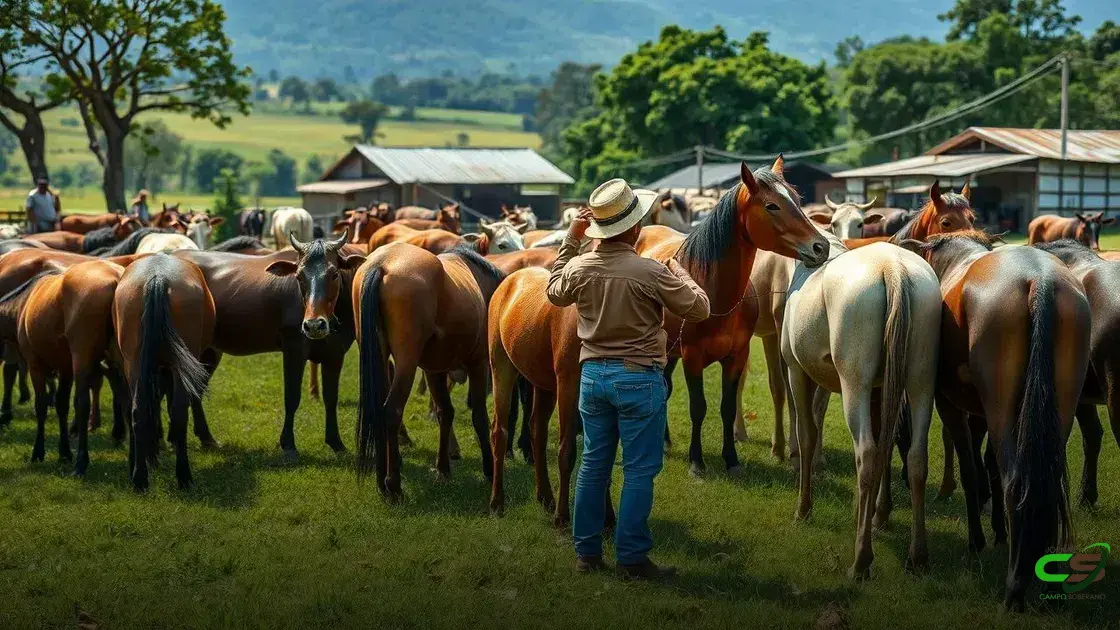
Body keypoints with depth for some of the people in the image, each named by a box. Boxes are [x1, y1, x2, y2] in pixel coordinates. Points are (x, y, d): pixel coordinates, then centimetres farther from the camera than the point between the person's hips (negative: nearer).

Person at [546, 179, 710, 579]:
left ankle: (587, 552, 18)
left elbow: (555, 293, 20)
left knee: (593, 465, 13)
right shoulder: (650, 273, -19)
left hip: (592, 374, 5)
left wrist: (570, 242, 20)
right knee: (639, 470, 1)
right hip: (639, 377, -5)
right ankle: (632, 557, 1)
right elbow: (698, 309, -7)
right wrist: (680, 276, 11)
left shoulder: (579, 268, -4)